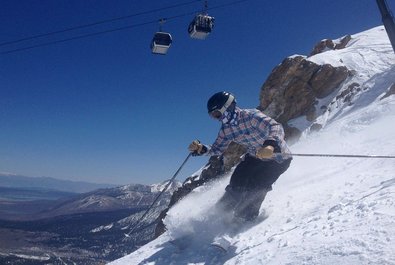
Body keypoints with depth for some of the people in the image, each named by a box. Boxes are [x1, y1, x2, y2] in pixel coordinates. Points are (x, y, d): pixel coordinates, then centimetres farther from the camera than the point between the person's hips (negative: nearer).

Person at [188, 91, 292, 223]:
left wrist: (271, 144, -62)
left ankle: (245, 217, 7)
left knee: (256, 187, -17)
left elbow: (276, 127, -42)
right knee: (237, 182, -9)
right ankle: (221, 211, 11)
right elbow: (217, 149, 2)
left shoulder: (251, 116, -30)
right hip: (255, 156, 6)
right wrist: (201, 149, -18)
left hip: (278, 157, -6)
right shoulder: (226, 129, -8)